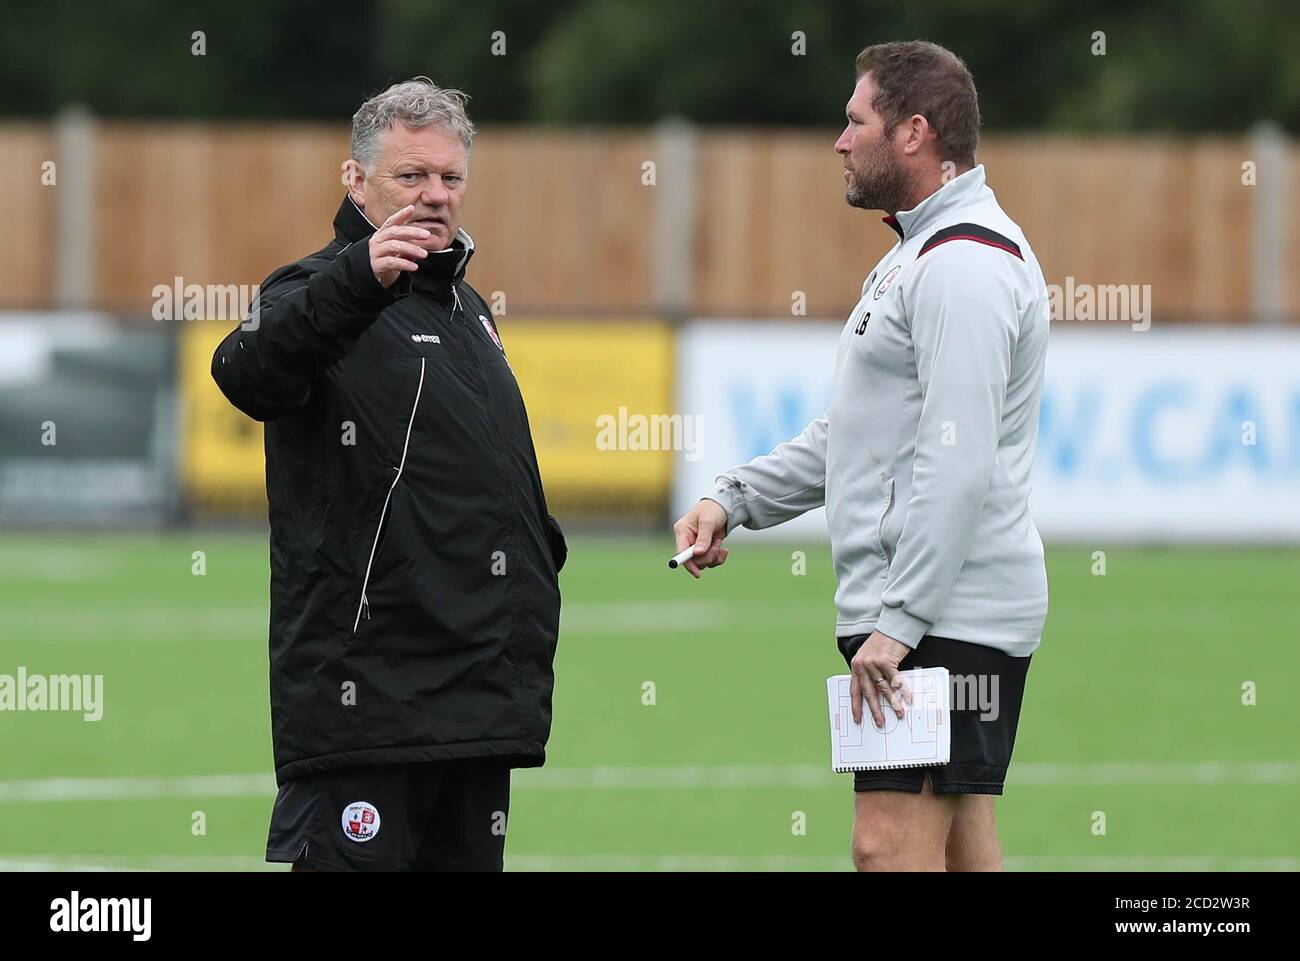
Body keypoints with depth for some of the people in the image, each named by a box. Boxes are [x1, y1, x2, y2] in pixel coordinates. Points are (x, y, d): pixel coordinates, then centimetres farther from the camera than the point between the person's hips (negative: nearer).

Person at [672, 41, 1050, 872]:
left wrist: (897, 620, -24)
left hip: (941, 617, -11)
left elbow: (957, 462, -22)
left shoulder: (965, 264, -15)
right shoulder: (920, 253, 21)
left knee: (892, 844, -14)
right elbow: (855, 435, 29)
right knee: (962, 847, 9)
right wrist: (736, 499, 20)